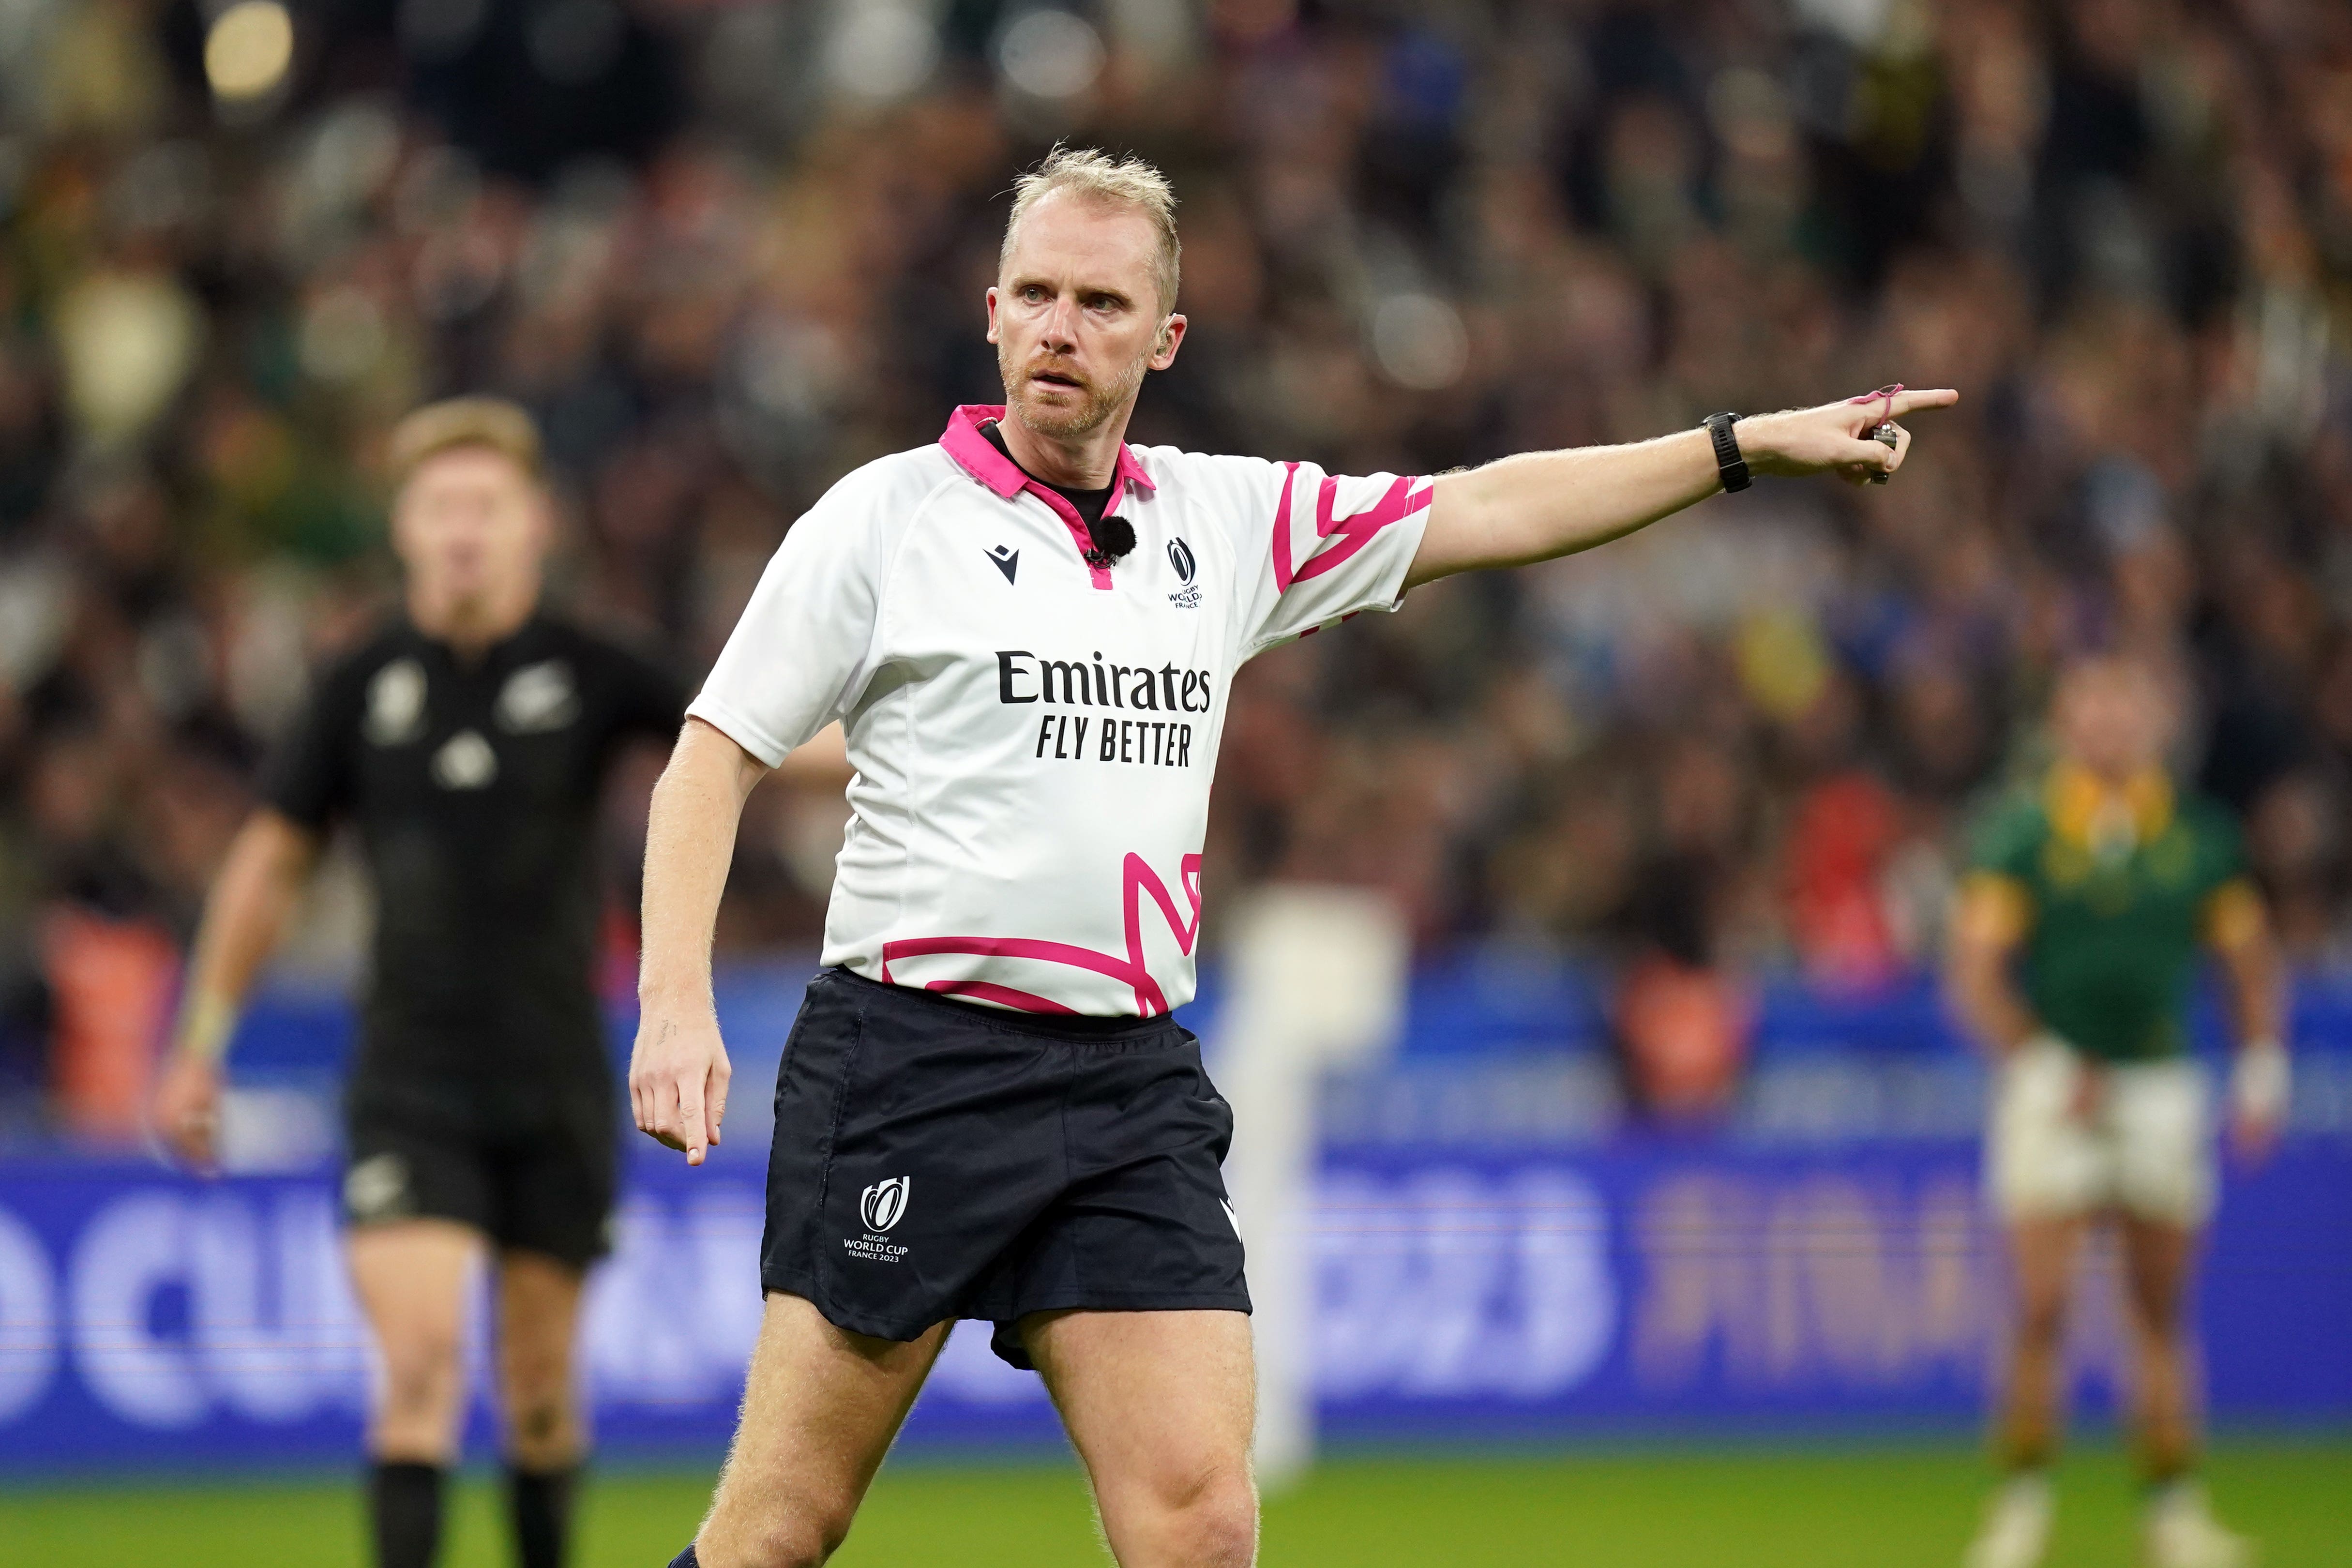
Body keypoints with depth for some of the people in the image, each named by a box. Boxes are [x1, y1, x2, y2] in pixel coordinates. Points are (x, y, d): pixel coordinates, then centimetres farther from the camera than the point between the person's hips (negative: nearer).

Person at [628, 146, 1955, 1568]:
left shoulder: (1231, 519, 13)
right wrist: (676, 1004, -11)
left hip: (1133, 1080, 4)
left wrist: (1752, 445, 14)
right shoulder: (888, 517, 0)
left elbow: (1488, 511, 19)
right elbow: (715, 755, 0)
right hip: (911, 1061, -4)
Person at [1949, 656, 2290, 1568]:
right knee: (2043, 1305, -9)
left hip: (2160, 1082, 3)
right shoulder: (2022, 833, -3)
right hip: (2055, 1088, -3)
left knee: (2162, 1312, 6)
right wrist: (2043, 1065, -16)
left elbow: (2248, 959, 14)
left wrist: (2262, 1069, 2)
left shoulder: (2198, 835, 6)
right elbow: (1976, 969, -6)